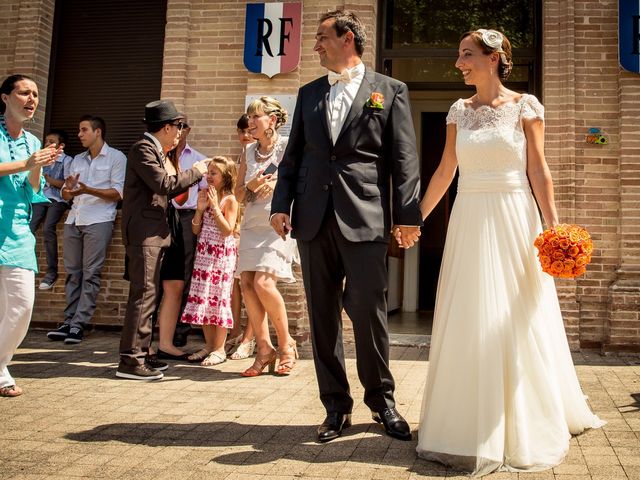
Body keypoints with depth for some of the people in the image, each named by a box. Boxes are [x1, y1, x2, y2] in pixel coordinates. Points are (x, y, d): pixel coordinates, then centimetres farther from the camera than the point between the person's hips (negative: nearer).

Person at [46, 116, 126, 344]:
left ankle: (78, 324, -7)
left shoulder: (116, 157, 3)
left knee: (90, 274, -7)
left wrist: (88, 190, -18)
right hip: (73, 220, 6)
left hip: (98, 221, -6)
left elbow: (118, 193, -6)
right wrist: (69, 188, -4)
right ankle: (69, 321, 6)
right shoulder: (77, 160, 21)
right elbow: (66, 195, 20)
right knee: (72, 272, 3)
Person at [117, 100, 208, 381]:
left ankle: (140, 353, 18)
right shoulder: (143, 148, -10)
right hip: (144, 231, -10)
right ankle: (130, 360, -9)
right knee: (143, 294, -11)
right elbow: (164, 184, -19)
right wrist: (196, 172, -8)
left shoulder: (155, 150, 19)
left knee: (148, 295, 12)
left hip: (153, 233, 10)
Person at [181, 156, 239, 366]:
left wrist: (215, 207, -18)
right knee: (202, 298, 7)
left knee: (219, 298, -3)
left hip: (222, 254, -6)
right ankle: (209, 346, 17)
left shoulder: (229, 200, -8)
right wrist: (200, 208, -6)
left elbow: (227, 230, -17)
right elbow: (196, 230, 8)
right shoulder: (205, 196, 9)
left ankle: (219, 349, 5)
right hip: (203, 253, 6)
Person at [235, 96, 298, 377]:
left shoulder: (287, 147, -2)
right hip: (251, 225, 6)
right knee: (247, 283, -5)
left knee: (263, 282, -19)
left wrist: (277, 184, -16)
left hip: (278, 224, -6)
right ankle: (264, 348, 5)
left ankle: (286, 344, 0)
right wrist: (250, 186, -5)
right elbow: (238, 195, 15)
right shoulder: (248, 152, 15)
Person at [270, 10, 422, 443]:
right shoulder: (309, 94, 18)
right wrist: (281, 204, 4)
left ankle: (381, 400, 17)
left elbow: (404, 159, 0)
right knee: (323, 315, 7)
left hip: (364, 219, -4)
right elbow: (293, 155, 15)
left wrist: (408, 216, -7)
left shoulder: (391, 91, 6)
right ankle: (337, 406, 19)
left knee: (369, 311, -2)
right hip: (313, 219, 4)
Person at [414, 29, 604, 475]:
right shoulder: (460, 110, 10)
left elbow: (538, 170, -4)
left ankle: (525, 428, 19)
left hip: (514, 220, -3)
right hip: (469, 222, 4)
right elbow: (445, 171, 11)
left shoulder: (524, 105, -1)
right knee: (469, 323, 5)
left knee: (517, 323, 2)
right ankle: (473, 427, 19)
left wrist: (555, 228, -11)